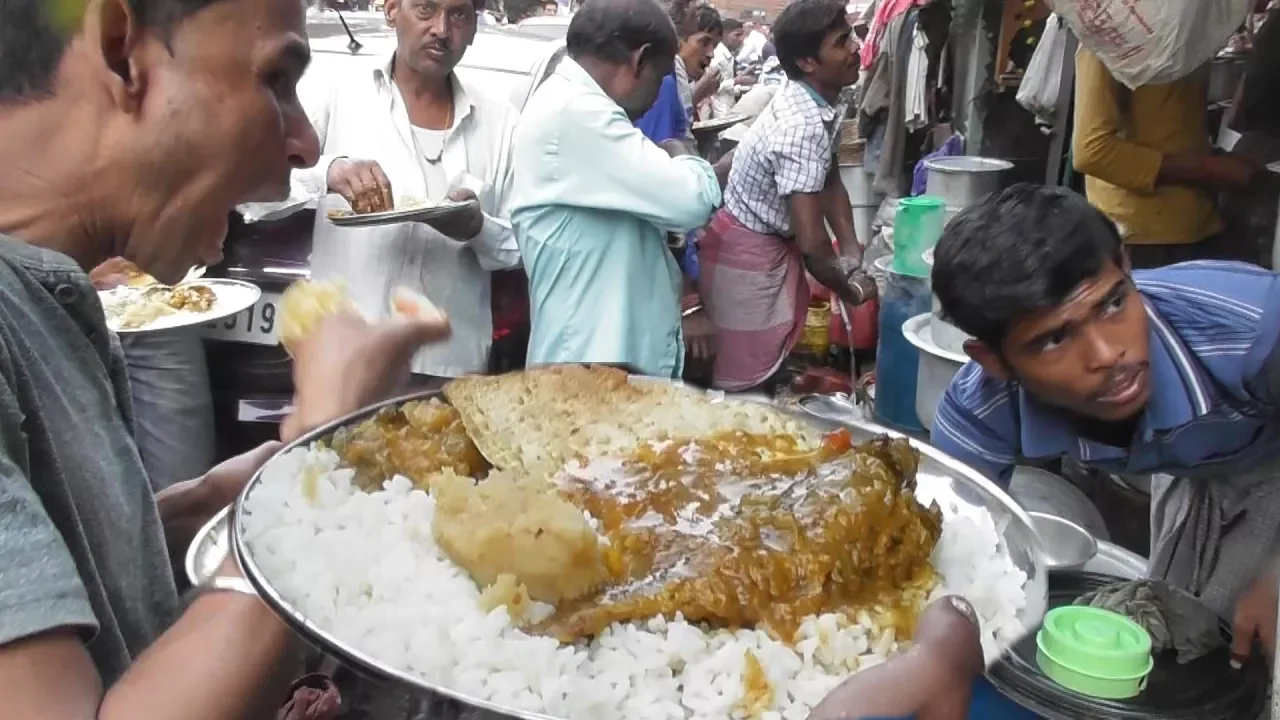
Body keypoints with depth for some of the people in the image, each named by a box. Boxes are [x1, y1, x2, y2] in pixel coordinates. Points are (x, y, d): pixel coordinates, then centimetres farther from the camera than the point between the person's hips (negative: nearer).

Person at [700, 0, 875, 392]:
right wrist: (852, 291, -14)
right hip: (746, 253, -9)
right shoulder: (804, 127, -30)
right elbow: (812, 243, -32)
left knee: (774, 361, 21)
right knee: (746, 381, 1)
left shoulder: (816, 104, -1)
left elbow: (830, 180, 14)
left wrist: (853, 251, 1)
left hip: (774, 241, 9)